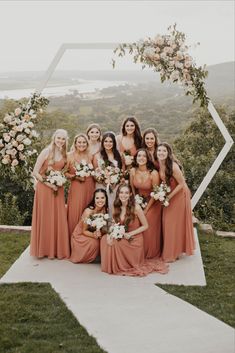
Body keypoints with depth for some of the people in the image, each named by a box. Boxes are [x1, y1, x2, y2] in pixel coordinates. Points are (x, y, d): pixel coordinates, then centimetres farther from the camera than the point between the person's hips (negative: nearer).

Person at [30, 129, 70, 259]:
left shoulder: (64, 155, 7)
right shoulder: (46, 152, -9)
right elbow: (35, 172, -11)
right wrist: (48, 183, -16)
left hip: (58, 189, 5)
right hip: (44, 188, -5)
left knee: (58, 219, 5)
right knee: (45, 219, 1)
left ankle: (58, 249, 16)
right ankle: (45, 249, 12)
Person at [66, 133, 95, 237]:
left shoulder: (90, 156, 9)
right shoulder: (70, 156, 0)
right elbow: (65, 172, 1)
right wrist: (74, 176, -13)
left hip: (89, 188, 3)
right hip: (76, 188, -3)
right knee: (75, 214, -5)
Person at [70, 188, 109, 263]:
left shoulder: (105, 210, -12)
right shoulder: (88, 211, -27)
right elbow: (84, 231, -17)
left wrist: (99, 233, -27)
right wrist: (94, 235, -36)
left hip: (93, 233, 5)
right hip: (80, 235, -5)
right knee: (94, 242, -31)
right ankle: (83, 258, -3)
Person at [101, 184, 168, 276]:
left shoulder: (136, 208, -16)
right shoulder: (116, 207, -1)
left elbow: (145, 226, -8)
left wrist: (130, 234, -17)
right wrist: (109, 234, -18)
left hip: (134, 240, -5)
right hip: (121, 238, 5)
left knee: (117, 244, -28)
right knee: (105, 239, -18)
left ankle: (121, 267, 0)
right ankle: (111, 266, 0)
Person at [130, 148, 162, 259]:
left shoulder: (153, 173, -23)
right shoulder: (133, 171, -12)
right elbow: (132, 189, 1)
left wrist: (146, 210, -11)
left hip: (152, 204, -3)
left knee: (150, 228, -2)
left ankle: (151, 254, 20)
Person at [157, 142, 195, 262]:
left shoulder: (173, 166, -28)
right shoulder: (158, 165, -7)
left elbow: (182, 184, -21)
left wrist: (169, 196, -19)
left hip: (179, 195, -7)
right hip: (168, 194, 7)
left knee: (176, 223, 2)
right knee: (167, 222, 11)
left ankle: (173, 253, 14)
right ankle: (169, 251, 26)